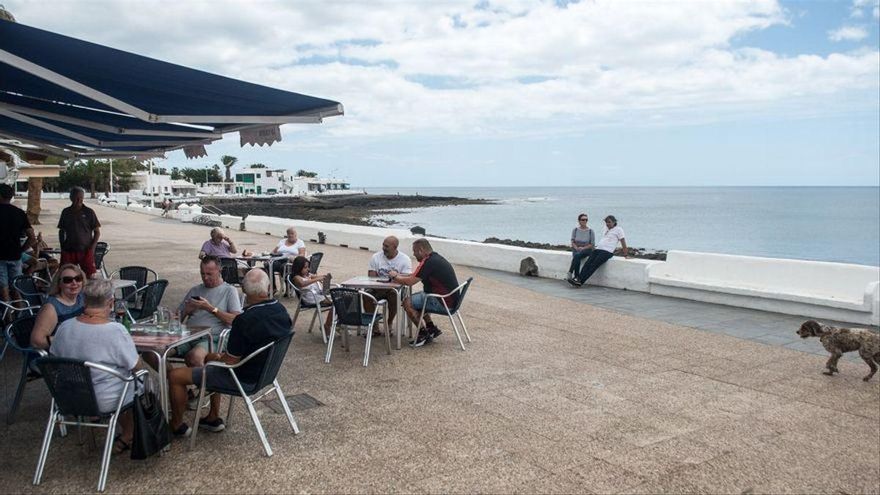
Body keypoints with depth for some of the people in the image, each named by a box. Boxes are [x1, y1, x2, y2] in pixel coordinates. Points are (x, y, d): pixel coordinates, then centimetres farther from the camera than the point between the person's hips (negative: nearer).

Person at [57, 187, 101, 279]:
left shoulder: (89, 212, 0)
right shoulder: (66, 212, 8)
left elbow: (97, 232, 2)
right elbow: (61, 231, 17)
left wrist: (92, 247, -7)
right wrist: (62, 246, 6)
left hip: (85, 250, -3)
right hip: (69, 250, 3)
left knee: (90, 276, -6)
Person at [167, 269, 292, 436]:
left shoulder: (245, 320, -31)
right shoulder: (282, 310, -9)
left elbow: (230, 361, -22)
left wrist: (213, 357, 2)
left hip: (244, 378, -8)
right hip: (265, 371, 8)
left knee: (175, 376, 4)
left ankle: (177, 426, 24)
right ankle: (213, 418, 37)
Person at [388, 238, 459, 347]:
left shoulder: (428, 262, -19)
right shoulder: (435, 258, 13)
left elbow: (410, 281, -19)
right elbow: (415, 276, 21)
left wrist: (395, 277, -2)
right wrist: (399, 275, 12)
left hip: (443, 302, -10)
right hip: (450, 299, 10)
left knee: (407, 303, -7)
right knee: (414, 298, 22)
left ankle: (424, 334, 3)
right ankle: (431, 328, 20)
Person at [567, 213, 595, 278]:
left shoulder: (590, 231, -3)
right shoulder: (575, 230, 4)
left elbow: (592, 244, -2)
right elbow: (572, 242, 6)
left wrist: (583, 248, -16)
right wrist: (576, 248, -14)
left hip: (586, 249, -2)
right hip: (576, 249, 2)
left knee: (577, 255, -35)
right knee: (577, 259, -33)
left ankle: (570, 272, -29)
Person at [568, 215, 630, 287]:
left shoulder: (618, 230, 3)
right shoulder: (606, 228, 25)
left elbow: (623, 242, 1)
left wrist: (626, 254, -1)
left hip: (607, 251, -7)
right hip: (598, 249, 7)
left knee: (594, 265, -22)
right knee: (587, 263, -15)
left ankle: (580, 281, -31)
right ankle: (578, 278, -27)